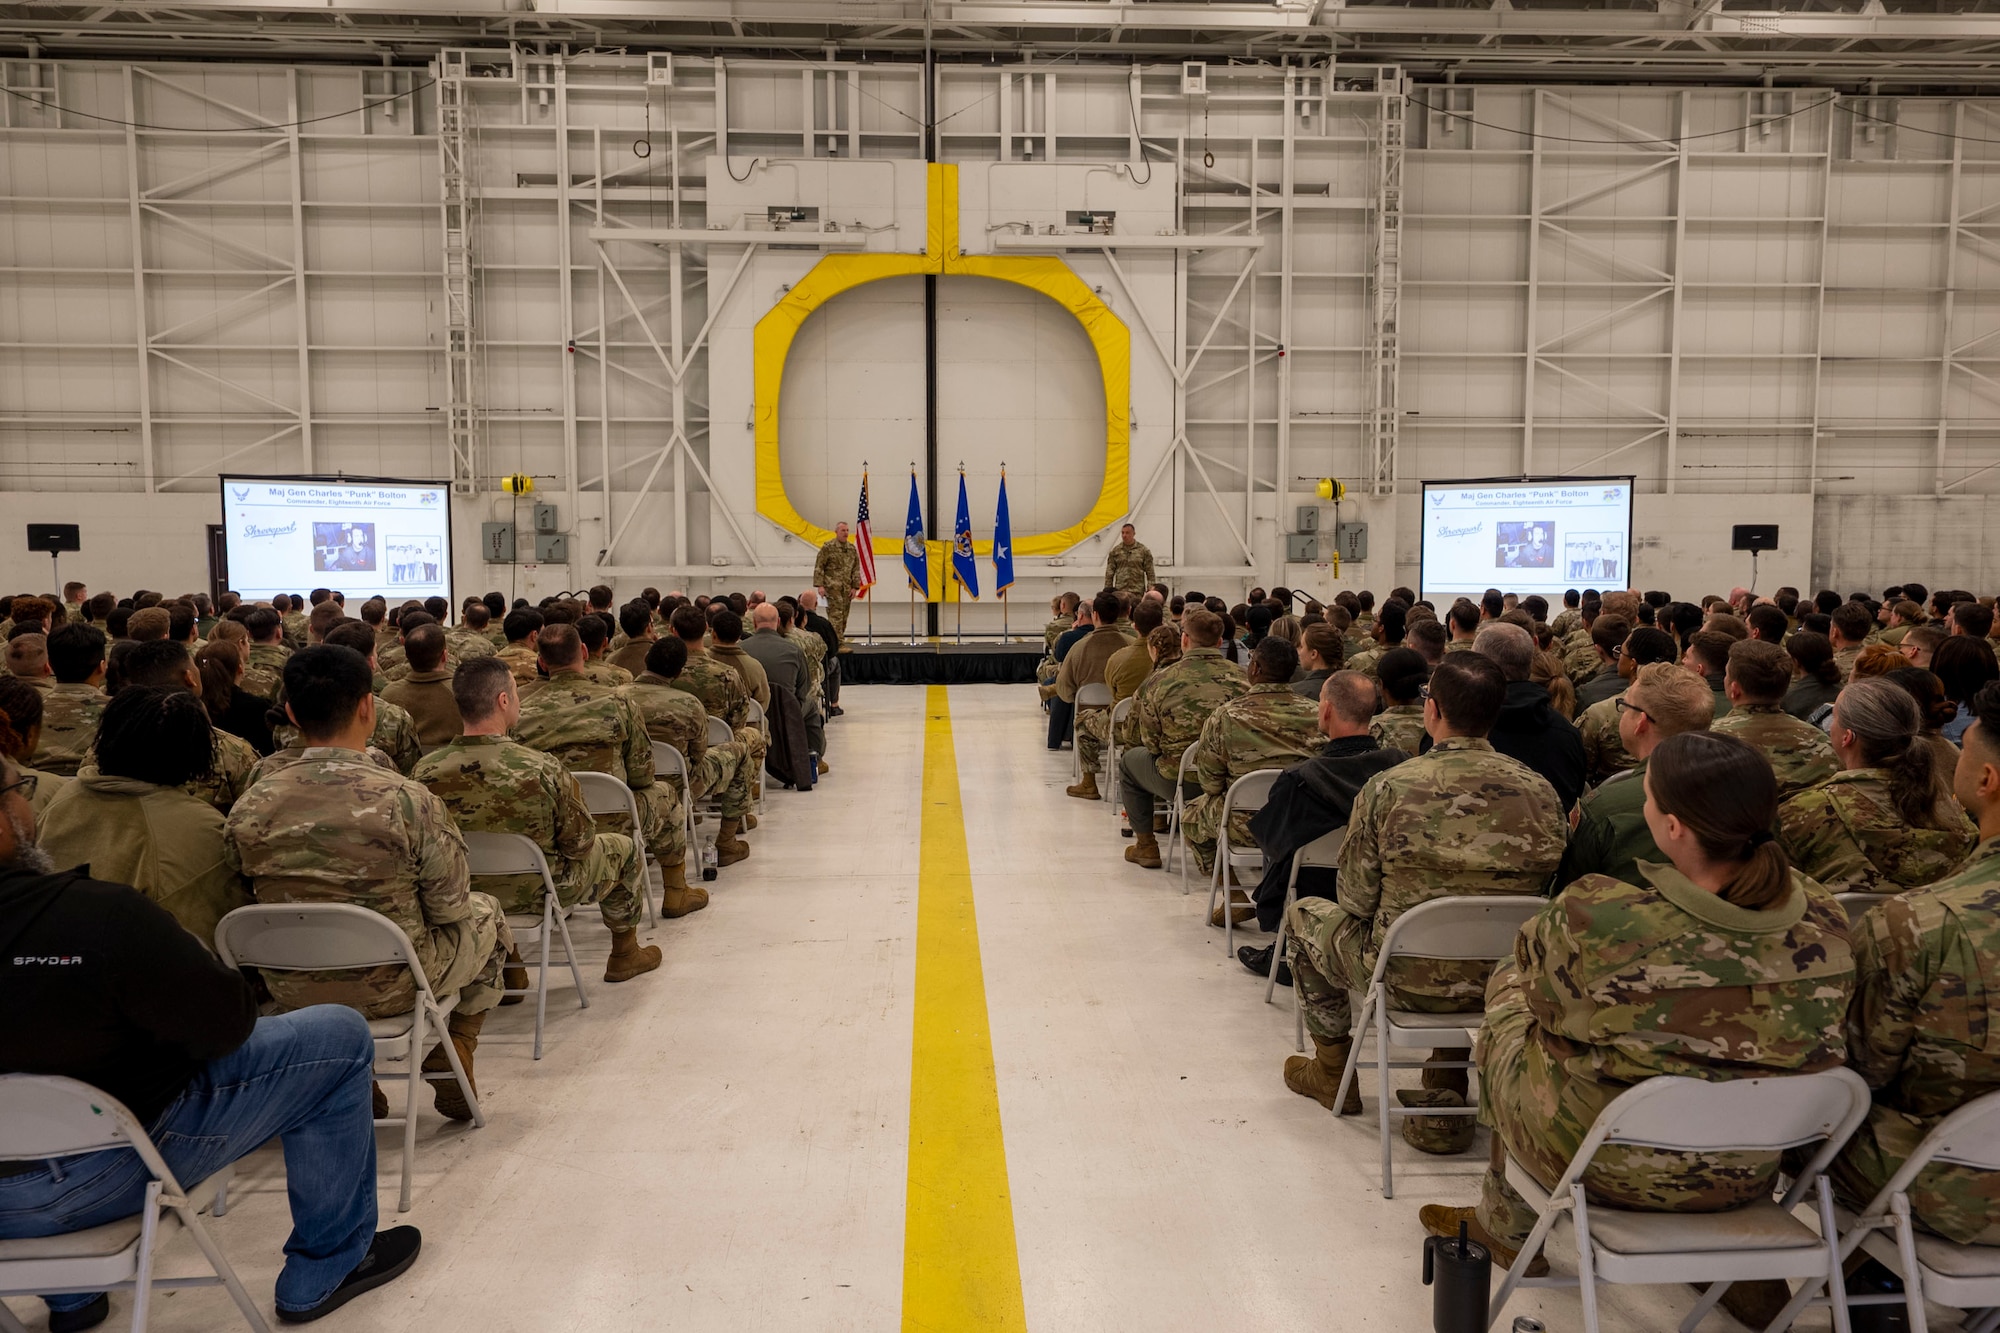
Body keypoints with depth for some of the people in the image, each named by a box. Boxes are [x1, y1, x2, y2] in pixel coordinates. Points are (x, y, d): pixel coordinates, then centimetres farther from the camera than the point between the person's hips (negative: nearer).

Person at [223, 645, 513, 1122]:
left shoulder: (247, 809, -11)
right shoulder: (409, 800, -22)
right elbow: (450, 909, -12)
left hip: (289, 991, 4)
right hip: (389, 988, -4)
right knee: (486, 914, 24)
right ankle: (449, 1056, 21)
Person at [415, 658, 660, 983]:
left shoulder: (425, 771, -20)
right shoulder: (543, 770, -30)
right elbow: (579, 844, -18)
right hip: (535, 893, -4)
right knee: (621, 848, 21)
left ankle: (506, 965, 46)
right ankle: (624, 954, 39)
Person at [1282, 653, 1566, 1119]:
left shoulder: (1387, 789, -19)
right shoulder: (1542, 793, -9)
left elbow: (1357, 901, -10)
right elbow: (1542, 892, 3)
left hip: (1408, 979, -4)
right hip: (1503, 979, 4)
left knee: (1304, 914, 24)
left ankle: (1333, 1071, 33)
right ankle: (1450, 1068, 43)